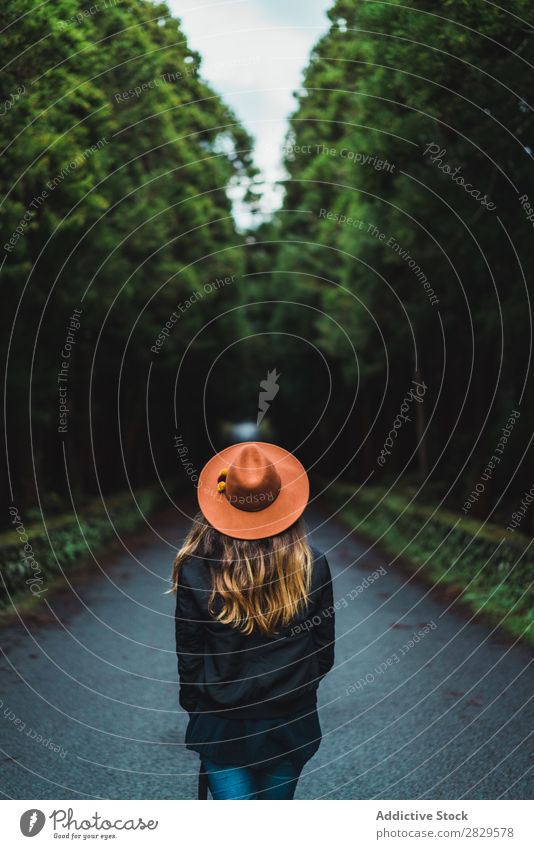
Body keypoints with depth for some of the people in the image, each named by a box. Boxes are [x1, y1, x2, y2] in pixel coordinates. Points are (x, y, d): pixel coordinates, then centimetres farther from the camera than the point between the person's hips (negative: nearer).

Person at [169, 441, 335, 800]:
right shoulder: (311, 564, -12)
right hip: (291, 718, 2)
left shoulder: (196, 568, -16)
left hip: (221, 726, -2)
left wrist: (193, 703, 10)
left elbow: (189, 652, -6)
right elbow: (324, 648, -1)